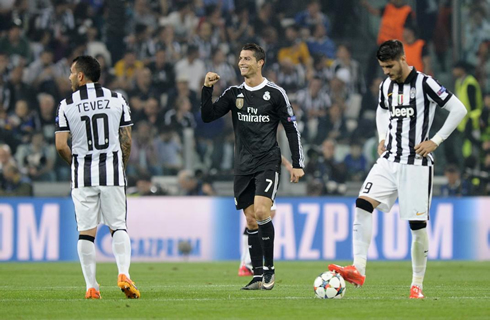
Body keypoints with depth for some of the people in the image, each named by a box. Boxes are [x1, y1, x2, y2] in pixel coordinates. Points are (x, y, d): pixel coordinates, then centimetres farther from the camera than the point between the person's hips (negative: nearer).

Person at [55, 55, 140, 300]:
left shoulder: (67, 105, -3)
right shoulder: (116, 99, 3)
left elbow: (61, 145, -4)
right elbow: (127, 141, 5)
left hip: (83, 176, -1)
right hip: (112, 172, 1)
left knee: (86, 231, 4)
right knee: (118, 227, 6)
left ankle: (91, 286, 1)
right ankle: (123, 274, -15)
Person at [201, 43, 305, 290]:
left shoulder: (275, 93, -2)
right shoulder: (234, 93, 9)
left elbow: (291, 129, 1)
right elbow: (207, 116, 4)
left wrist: (297, 164, -3)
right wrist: (207, 89, -9)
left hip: (268, 163, -5)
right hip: (243, 165, 5)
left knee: (261, 212, -20)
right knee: (251, 220, 3)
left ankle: (270, 268, -9)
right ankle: (258, 276, 7)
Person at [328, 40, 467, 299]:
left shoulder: (424, 84, -9)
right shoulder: (386, 86, 10)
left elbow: (458, 110, -8)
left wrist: (436, 140, -11)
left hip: (416, 164, -5)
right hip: (389, 160, 5)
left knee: (418, 224, -3)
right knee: (363, 204, -15)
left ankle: (417, 284, 10)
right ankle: (358, 270, -20)